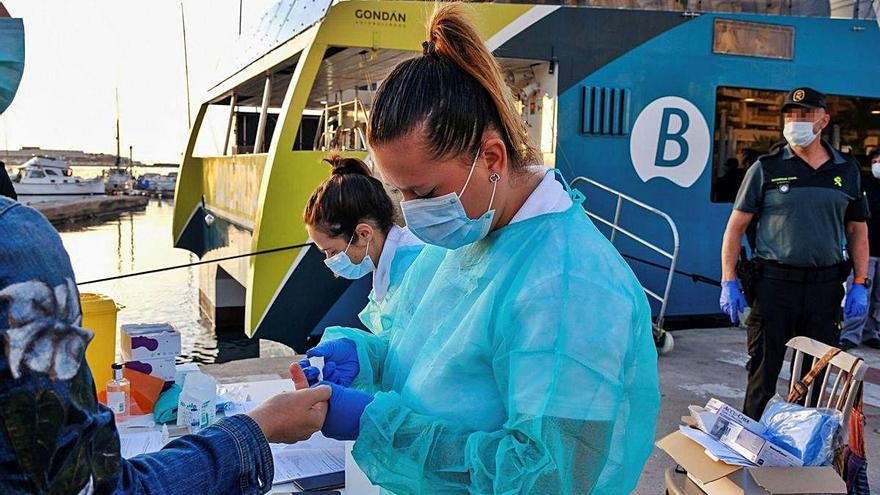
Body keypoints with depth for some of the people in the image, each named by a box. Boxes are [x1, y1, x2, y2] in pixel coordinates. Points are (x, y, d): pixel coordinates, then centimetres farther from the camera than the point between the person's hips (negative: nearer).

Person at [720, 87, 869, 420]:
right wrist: (729, 282, -8)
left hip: (826, 286, 3)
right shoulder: (767, 168, 0)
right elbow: (736, 226, -1)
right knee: (764, 370, 4)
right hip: (774, 282, -3)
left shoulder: (847, 171, 9)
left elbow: (858, 231, 14)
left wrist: (860, 285, 4)